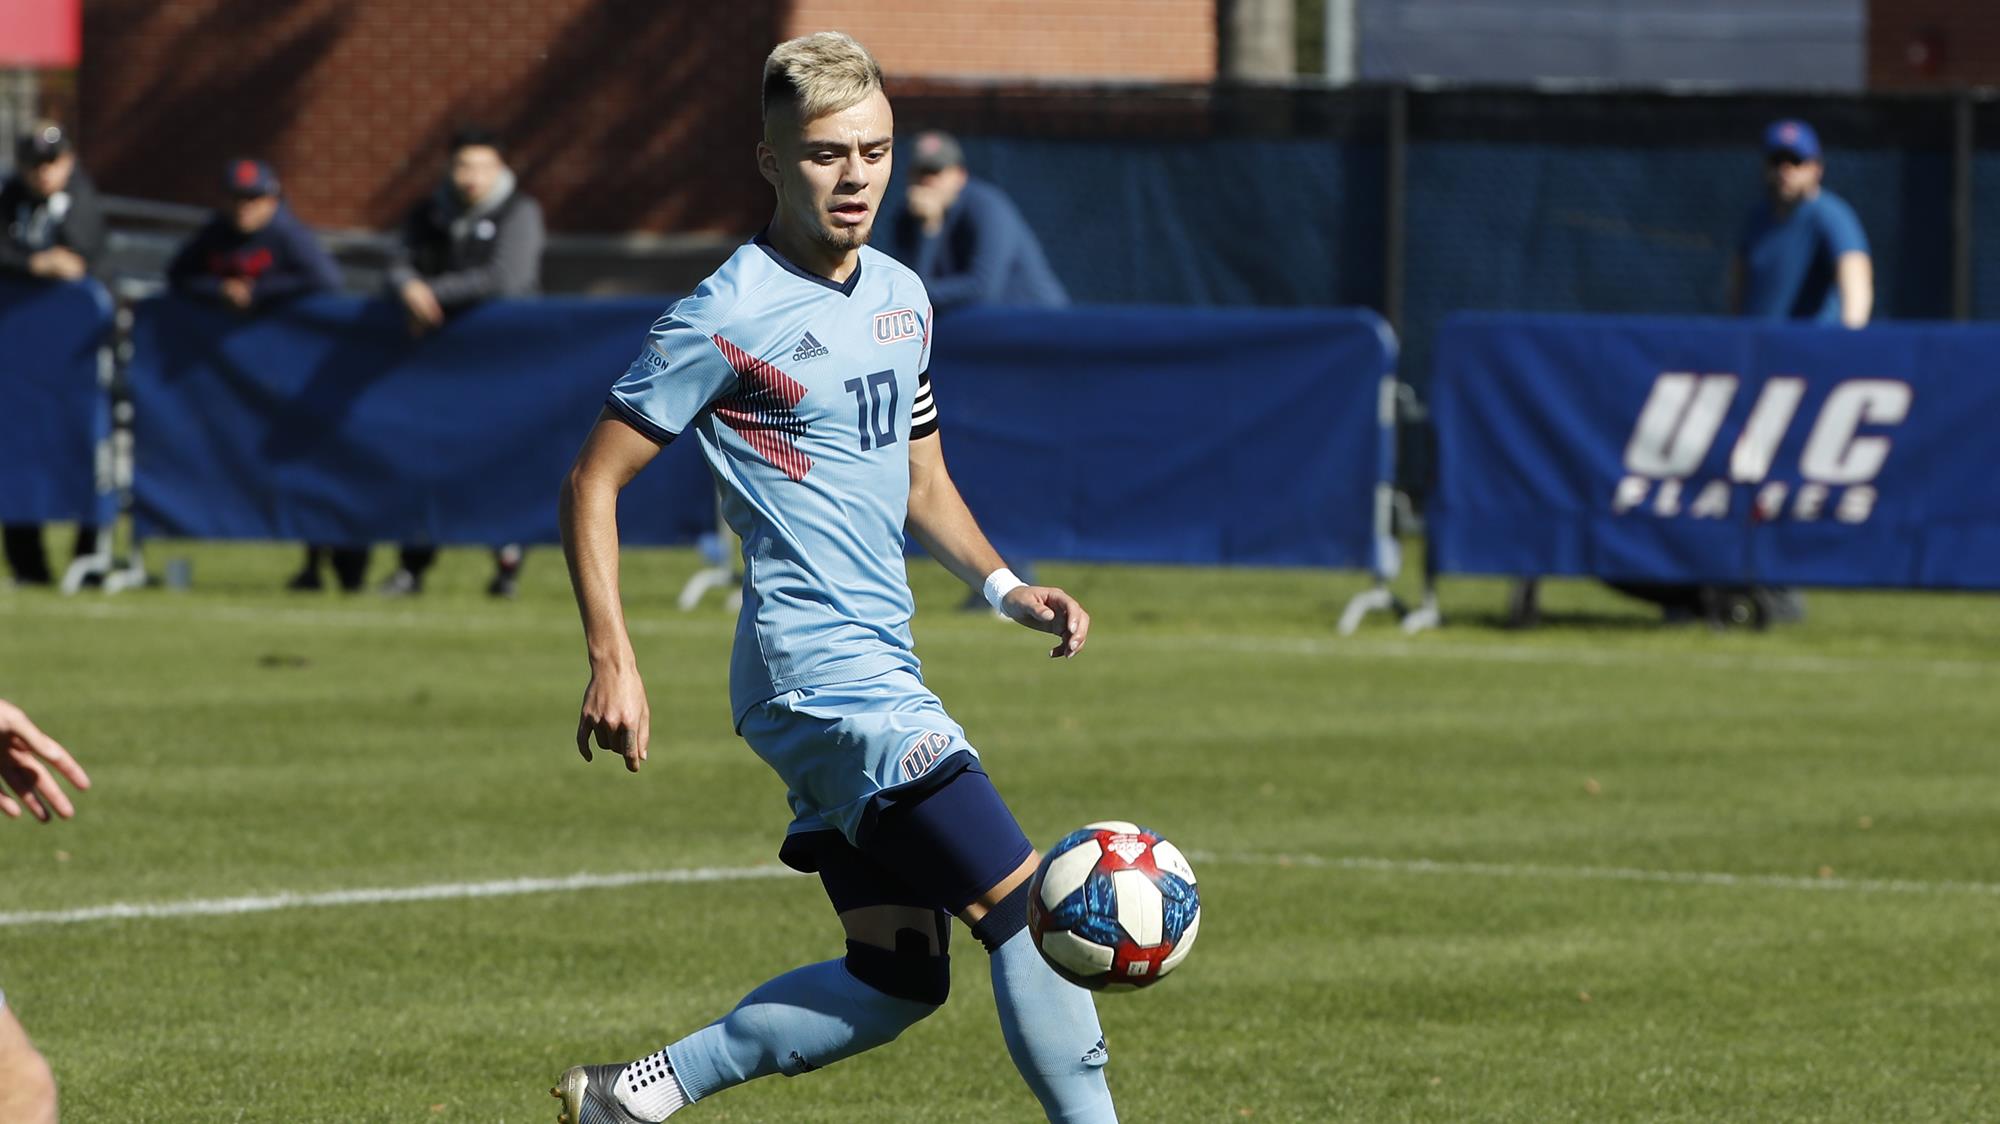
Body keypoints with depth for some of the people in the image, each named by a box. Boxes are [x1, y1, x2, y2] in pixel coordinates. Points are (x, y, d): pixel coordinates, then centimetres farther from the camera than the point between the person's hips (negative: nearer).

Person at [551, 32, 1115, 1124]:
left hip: (880, 678, 9)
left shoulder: (901, 296, 12)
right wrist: (611, 661, -16)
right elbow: (593, 481, -8)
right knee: (1031, 910, -13)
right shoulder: (729, 318, -11)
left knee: (895, 974, 10)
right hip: (824, 675, -9)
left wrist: (1003, 585, 8)